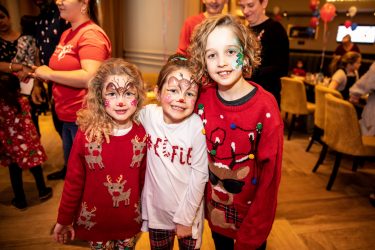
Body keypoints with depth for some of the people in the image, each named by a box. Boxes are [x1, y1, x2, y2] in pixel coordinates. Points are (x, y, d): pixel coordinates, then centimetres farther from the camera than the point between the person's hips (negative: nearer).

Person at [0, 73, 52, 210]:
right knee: (35, 167, 20)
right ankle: (43, 191, 35)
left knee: (15, 172, 16)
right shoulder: (23, 100, -17)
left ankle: (20, 200, 29)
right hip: (27, 141, 0)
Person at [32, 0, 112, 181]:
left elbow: (90, 77, -29)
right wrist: (42, 73, 8)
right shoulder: (66, 34, 12)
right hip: (68, 116, 9)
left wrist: (49, 74, -18)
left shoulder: (91, 34, -16)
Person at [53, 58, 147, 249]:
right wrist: (64, 220, 1)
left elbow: (144, 179, -3)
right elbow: (73, 181, -7)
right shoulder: (86, 135, -17)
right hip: (95, 222, -1)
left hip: (130, 223, 1)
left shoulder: (143, 136, -12)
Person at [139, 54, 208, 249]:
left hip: (188, 211, -2)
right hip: (156, 210, 3)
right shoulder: (148, 114, -15)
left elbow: (199, 175, -16)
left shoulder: (197, 127, -22)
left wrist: (185, 218, -10)